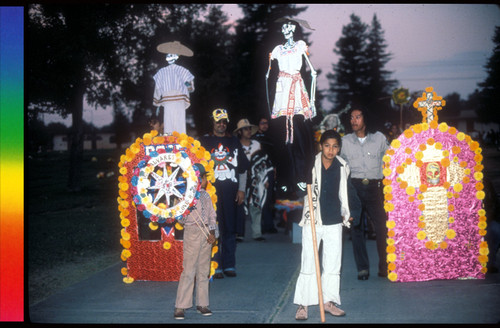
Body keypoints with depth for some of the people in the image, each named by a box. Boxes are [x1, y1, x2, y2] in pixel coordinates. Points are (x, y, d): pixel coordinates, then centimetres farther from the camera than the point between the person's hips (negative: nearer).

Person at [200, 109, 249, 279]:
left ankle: (229, 265, 12)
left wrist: (241, 190, 8)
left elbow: (243, 167, 16)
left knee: (230, 228, 5)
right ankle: (215, 266, 0)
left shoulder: (234, 142, 15)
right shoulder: (204, 142, 8)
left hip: (231, 191, 2)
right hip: (211, 190, -2)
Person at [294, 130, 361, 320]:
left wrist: (351, 212, 12)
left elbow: (347, 192, 16)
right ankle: (303, 304, 5)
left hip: (334, 222, 3)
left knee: (333, 264, 8)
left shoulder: (342, 168, 5)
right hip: (312, 220, -3)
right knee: (308, 264, -1)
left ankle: (329, 301, 18)